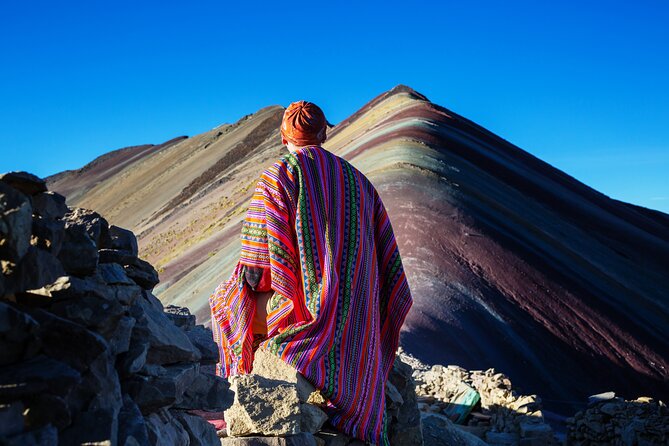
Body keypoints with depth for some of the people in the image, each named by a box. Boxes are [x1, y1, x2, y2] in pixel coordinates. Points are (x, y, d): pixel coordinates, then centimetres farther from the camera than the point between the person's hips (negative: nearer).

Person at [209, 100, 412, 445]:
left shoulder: (277, 177, -7)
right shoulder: (357, 180, 9)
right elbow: (388, 263, 9)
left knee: (227, 302, 22)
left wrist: (253, 283, 6)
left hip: (299, 313, -5)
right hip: (355, 324, 5)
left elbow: (254, 273, -13)